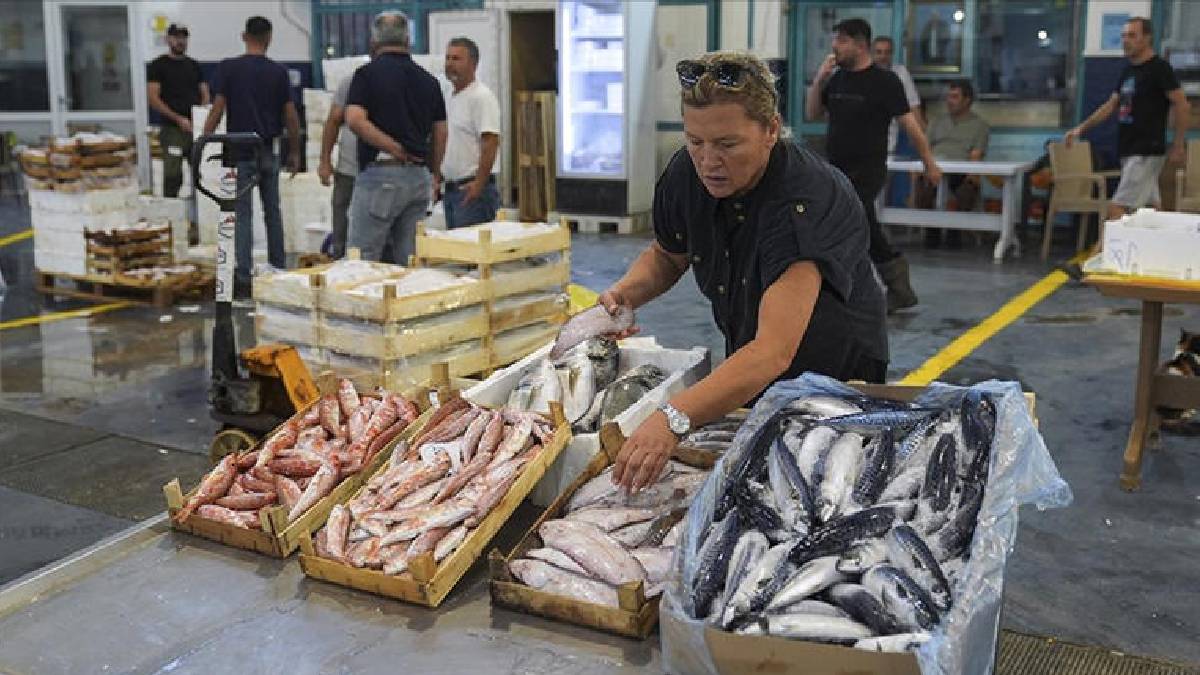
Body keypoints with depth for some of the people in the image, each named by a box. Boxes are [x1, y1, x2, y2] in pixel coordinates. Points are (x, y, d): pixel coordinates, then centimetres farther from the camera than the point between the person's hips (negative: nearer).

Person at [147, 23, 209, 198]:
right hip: (173, 129, -4)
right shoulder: (158, 65, 2)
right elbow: (152, 98, -6)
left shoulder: (194, 65, 16)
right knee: (172, 175, -8)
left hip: (196, 127, 4)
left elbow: (205, 95, 15)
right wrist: (179, 119, -13)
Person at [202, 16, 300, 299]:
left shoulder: (228, 68, -5)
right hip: (269, 151, 2)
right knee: (273, 212, 15)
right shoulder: (279, 72, 0)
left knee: (243, 215, 0)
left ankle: (244, 279, -3)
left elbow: (217, 110, -9)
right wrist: (294, 153, 10)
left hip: (240, 152, -2)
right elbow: (291, 116, 1)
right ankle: (279, 271, 20)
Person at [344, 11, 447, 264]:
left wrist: (396, 148, -11)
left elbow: (355, 120, -17)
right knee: (410, 259, 9)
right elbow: (440, 134, 12)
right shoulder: (428, 80, 11)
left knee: (363, 259, -1)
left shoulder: (367, 73, -3)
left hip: (380, 175, -5)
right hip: (419, 177, 5)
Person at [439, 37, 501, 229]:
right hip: (450, 188, 10)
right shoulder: (451, 98, 18)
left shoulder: (482, 97, -12)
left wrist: (479, 183, -25)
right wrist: (437, 175, 18)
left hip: (473, 189, -10)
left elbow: (491, 142, -20)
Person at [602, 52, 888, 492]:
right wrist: (626, 292, -15)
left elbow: (774, 352, -47)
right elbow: (667, 256, 8)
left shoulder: (806, 202, -36)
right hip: (746, 371, 6)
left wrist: (674, 420, -59)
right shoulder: (686, 175, -14)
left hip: (838, 373, -6)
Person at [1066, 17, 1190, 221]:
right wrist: (1081, 128, 12)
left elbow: (1182, 106, -11)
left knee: (1117, 208, -13)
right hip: (1129, 151, 8)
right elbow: (1111, 105, 20)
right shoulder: (1128, 70, 15)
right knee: (1151, 207, 12)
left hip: (1146, 153, -8)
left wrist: (1179, 145, -11)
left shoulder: (1159, 68, -10)